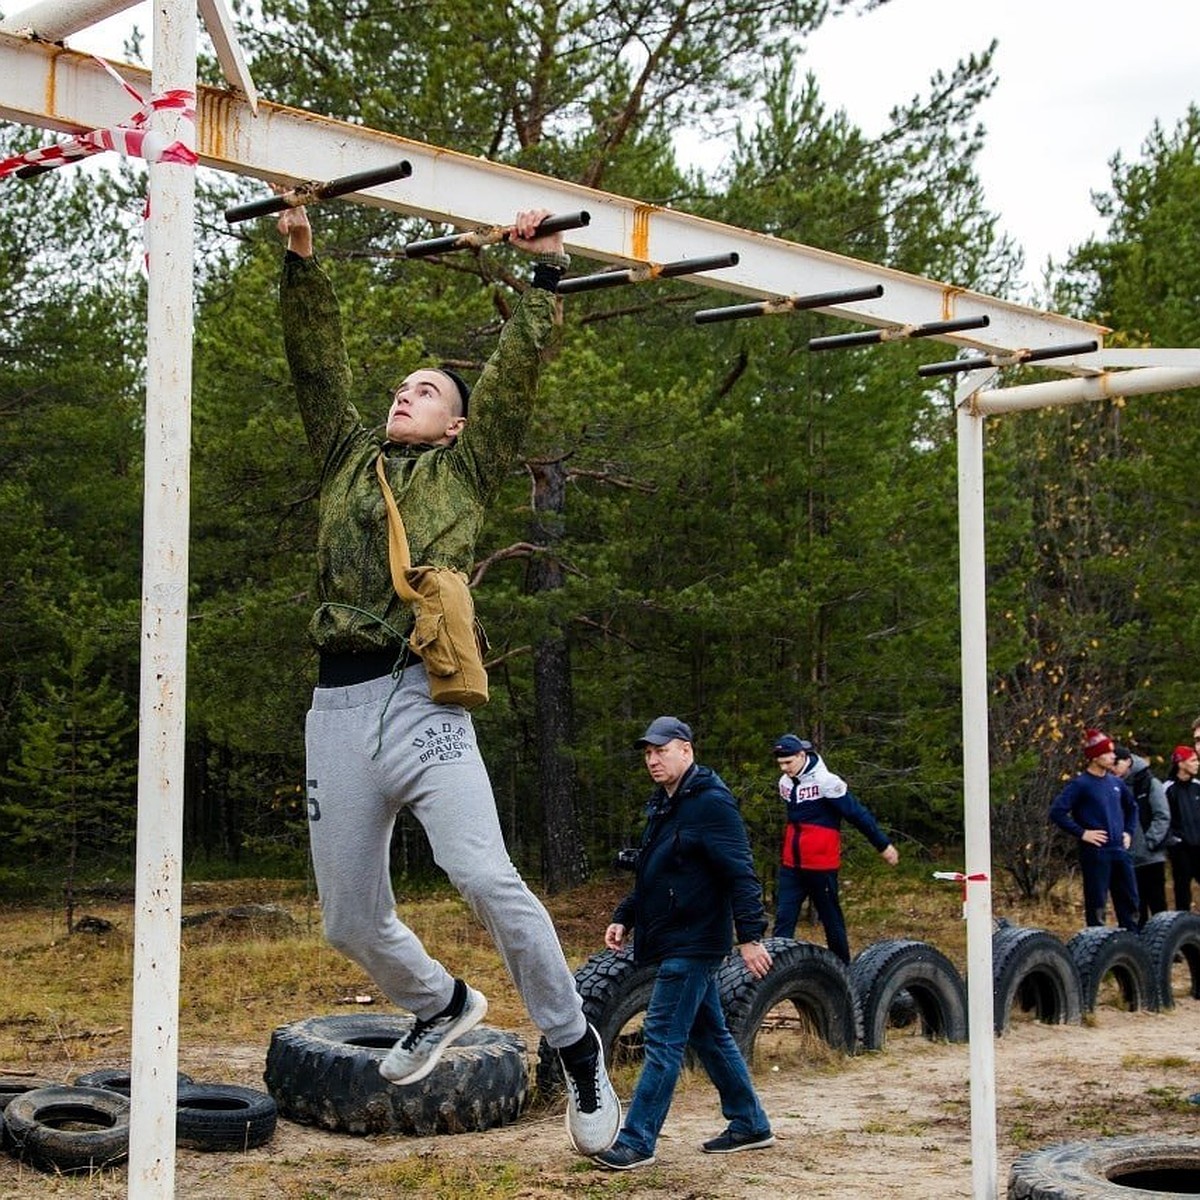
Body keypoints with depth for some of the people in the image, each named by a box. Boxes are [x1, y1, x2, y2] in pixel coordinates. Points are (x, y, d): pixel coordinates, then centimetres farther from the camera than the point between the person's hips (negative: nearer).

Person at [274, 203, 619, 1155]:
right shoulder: (347, 460, 23)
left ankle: (576, 1048, -7)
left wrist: (546, 272, 9)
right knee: (350, 918, 10)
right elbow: (319, 365, 18)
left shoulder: (466, 469, 16)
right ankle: (441, 1006, 39)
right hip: (338, 707, 4)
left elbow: (519, 371, 10)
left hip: (422, 697, -4)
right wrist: (302, 265, 12)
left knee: (485, 876, -23)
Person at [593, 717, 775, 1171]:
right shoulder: (663, 806, 15)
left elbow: (740, 874, -21)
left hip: (692, 944, -10)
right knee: (709, 1035, 16)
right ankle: (750, 1125, 26)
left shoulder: (711, 804, -15)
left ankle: (636, 1141, -4)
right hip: (676, 942, 10)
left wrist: (750, 936, -26)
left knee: (663, 1039, -8)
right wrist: (624, 917, 14)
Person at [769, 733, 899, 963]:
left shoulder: (826, 781, -16)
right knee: (783, 918, -2)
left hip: (822, 865, -6)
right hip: (792, 866, 6)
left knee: (831, 919, 6)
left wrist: (884, 845, -5)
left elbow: (858, 815, -11)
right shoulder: (785, 782, 6)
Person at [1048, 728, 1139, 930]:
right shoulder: (1080, 784, -9)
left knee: (1130, 902, 10)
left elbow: (1132, 807, 29)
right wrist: (1081, 833, -15)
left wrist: (1128, 832, 16)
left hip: (1120, 851, 7)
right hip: (1095, 853, -7)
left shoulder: (1116, 783, 11)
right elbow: (1057, 812, -16)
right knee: (1097, 906, -1)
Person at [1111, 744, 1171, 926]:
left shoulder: (1149, 783, -3)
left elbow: (1162, 817, -8)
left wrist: (1150, 842, -14)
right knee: (1136, 906, 8)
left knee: (1157, 903, 2)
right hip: (1128, 858, 4)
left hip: (1151, 857, -4)